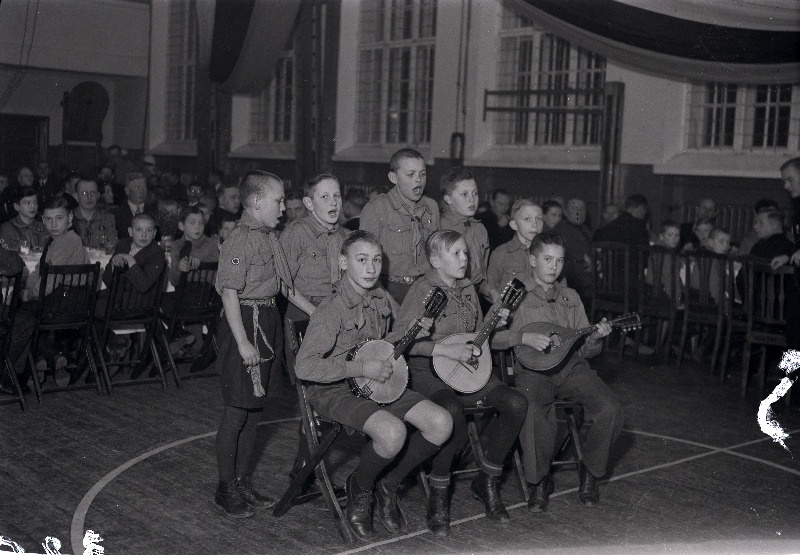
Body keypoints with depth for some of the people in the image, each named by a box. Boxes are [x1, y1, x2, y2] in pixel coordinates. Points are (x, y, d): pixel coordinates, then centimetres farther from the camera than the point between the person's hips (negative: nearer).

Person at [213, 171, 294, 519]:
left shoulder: (269, 238, 11)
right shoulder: (240, 241, -16)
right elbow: (229, 293, -19)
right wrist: (243, 342, -22)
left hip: (268, 321, 9)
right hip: (245, 323, -9)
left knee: (254, 411, 15)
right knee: (236, 413, 0)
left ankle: (244, 484, 26)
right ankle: (226, 490, 12)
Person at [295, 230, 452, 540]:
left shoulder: (381, 299, 6)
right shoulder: (331, 311, -18)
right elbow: (304, 367, -24)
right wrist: (362, 368, -23)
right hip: (335, 391, -7)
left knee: (441, 424, -11)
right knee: (392, 431, -33)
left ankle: (388, 486, 8)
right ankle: (359, 488, -1)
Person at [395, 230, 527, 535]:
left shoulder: (468, 288, 14)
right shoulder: (422, 290, -8)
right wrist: (445, 350, -21)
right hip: (427, 372, -7)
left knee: (516, 403, -15)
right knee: (452, 410, -37)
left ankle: (487, 480, 2)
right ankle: (438, 497, -19)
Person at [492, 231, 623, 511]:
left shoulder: (570, 298, 21)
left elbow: (584, 348, 18)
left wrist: (596, 337, -4)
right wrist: (525, 337, -16)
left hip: (572, 368, 4)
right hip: (533, 370, -4)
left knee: (610, 409, -21)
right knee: (534, 413, -35)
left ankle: (590, 471, 4)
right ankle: (539, 480, -9)